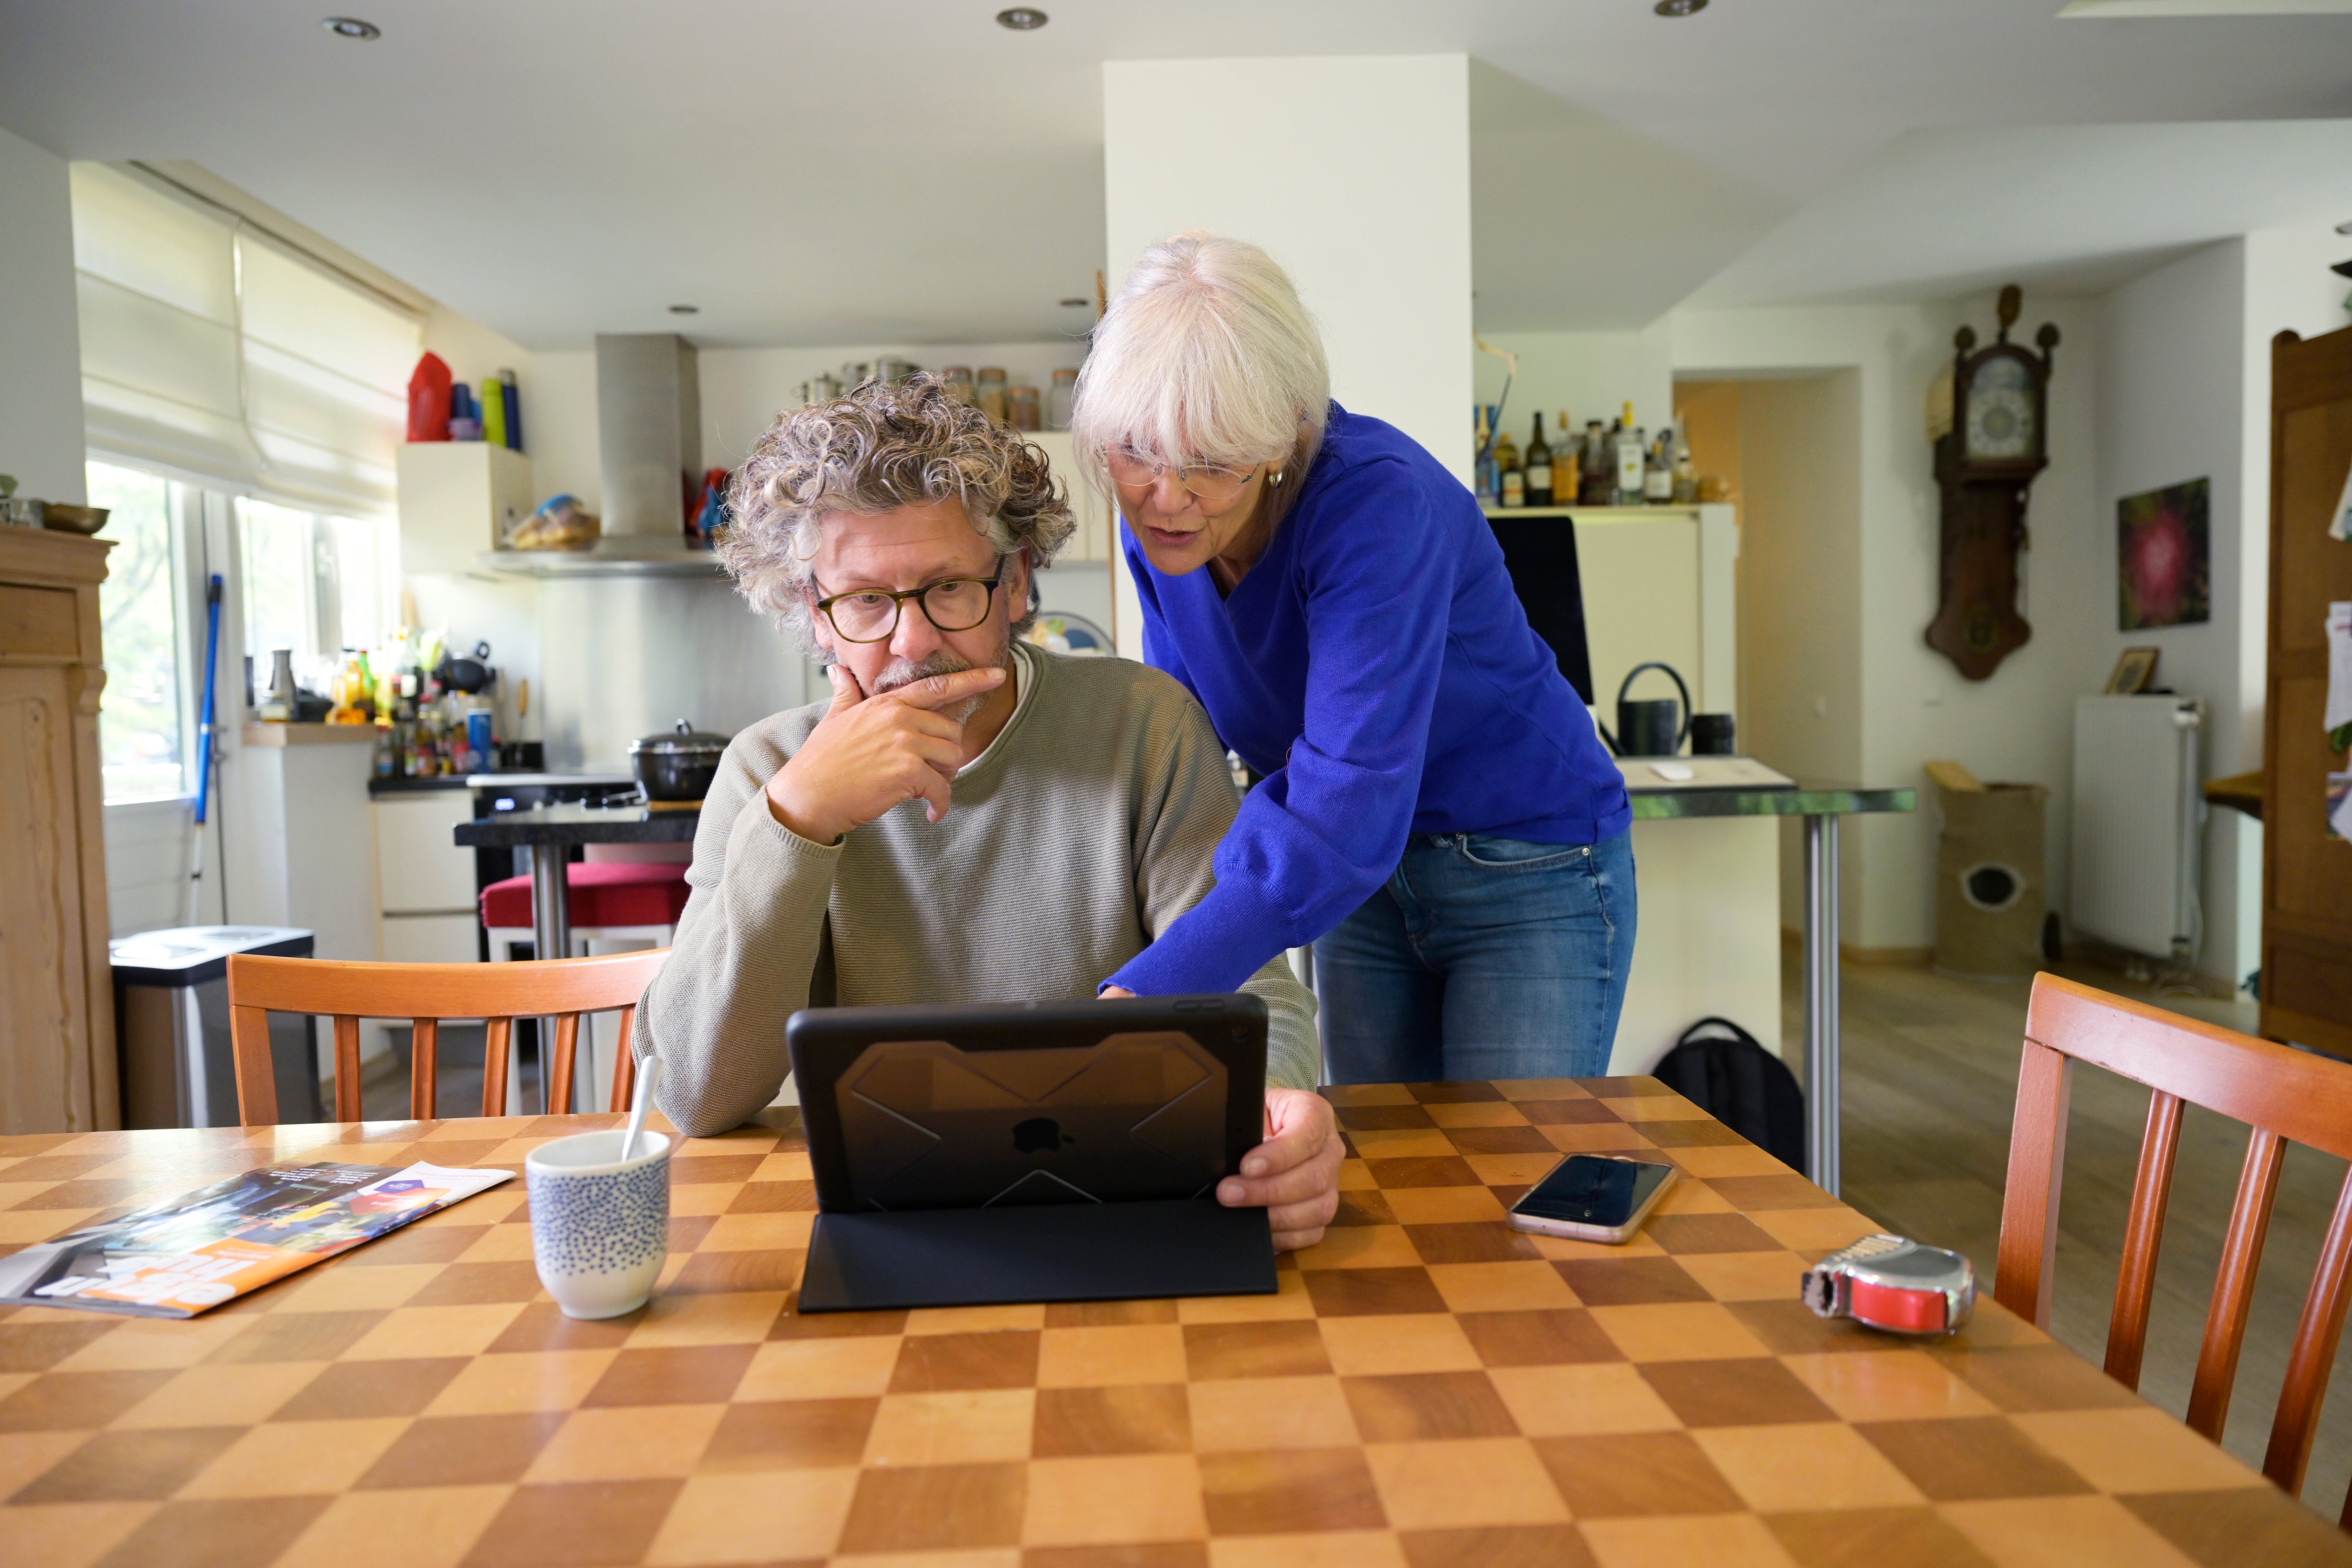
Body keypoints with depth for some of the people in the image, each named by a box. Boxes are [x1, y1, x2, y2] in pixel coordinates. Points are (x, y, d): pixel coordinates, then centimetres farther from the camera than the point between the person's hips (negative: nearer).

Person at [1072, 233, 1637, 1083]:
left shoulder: (1381, 502, -30)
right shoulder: (1156, 520, -9)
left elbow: (1345, 813, -39)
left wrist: (1135, 998, -46)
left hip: (1531, 874, -5)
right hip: (1362, 879, 6)